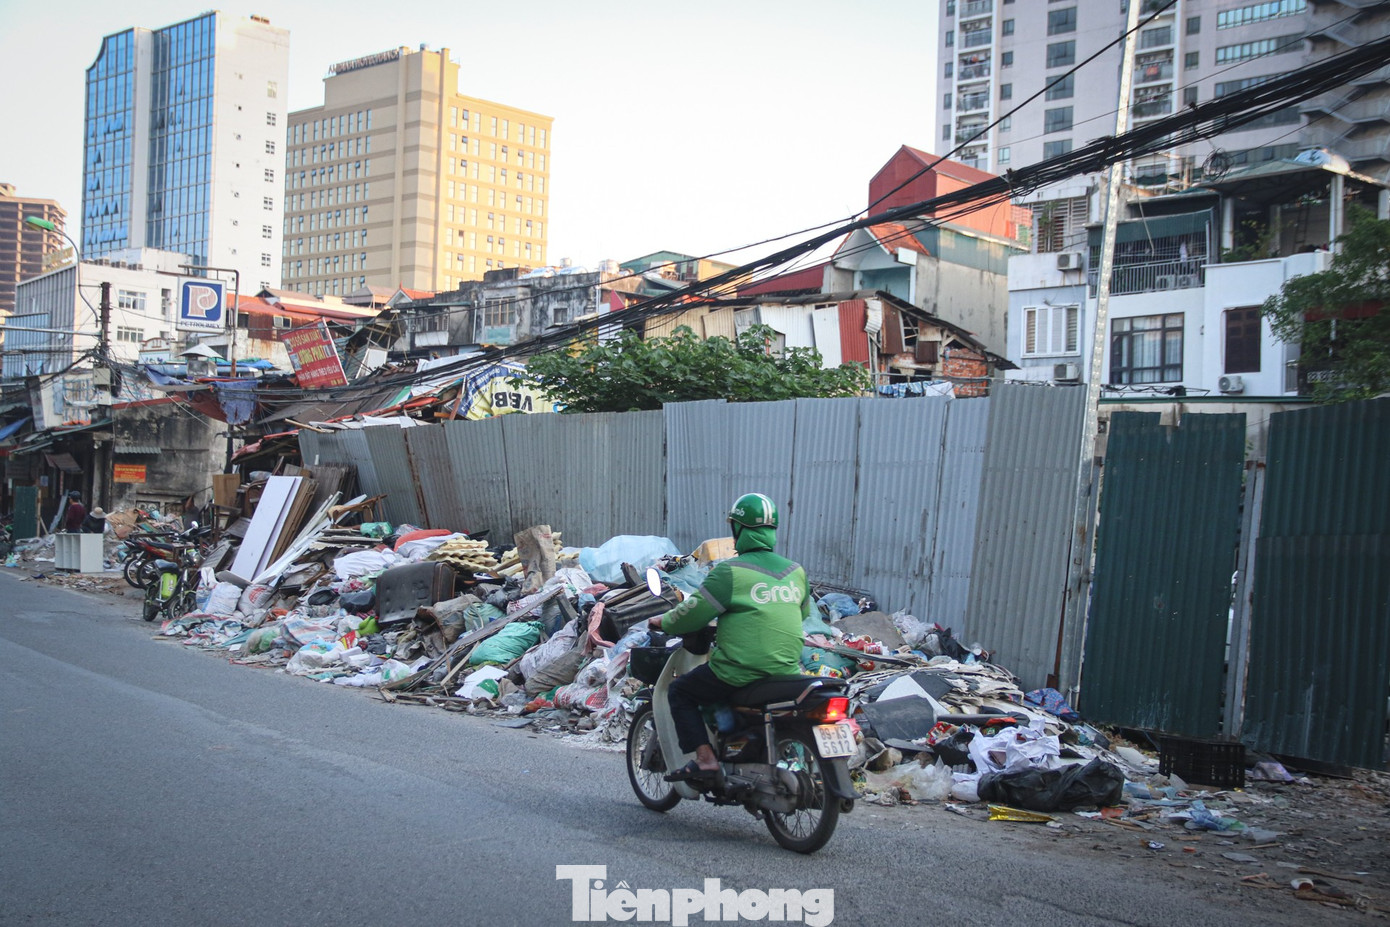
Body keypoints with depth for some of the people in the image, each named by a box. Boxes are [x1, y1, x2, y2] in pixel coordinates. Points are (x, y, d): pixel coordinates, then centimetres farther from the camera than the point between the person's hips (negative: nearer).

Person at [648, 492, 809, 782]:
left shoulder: (730, 571, -11)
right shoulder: (796, 571, 8)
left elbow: (694, 612, -8)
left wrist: (663, 621, 11)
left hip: (741, 672, -6)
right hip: (787, 669, 6)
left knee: (680, 692, 11)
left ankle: (705, 759, -2)